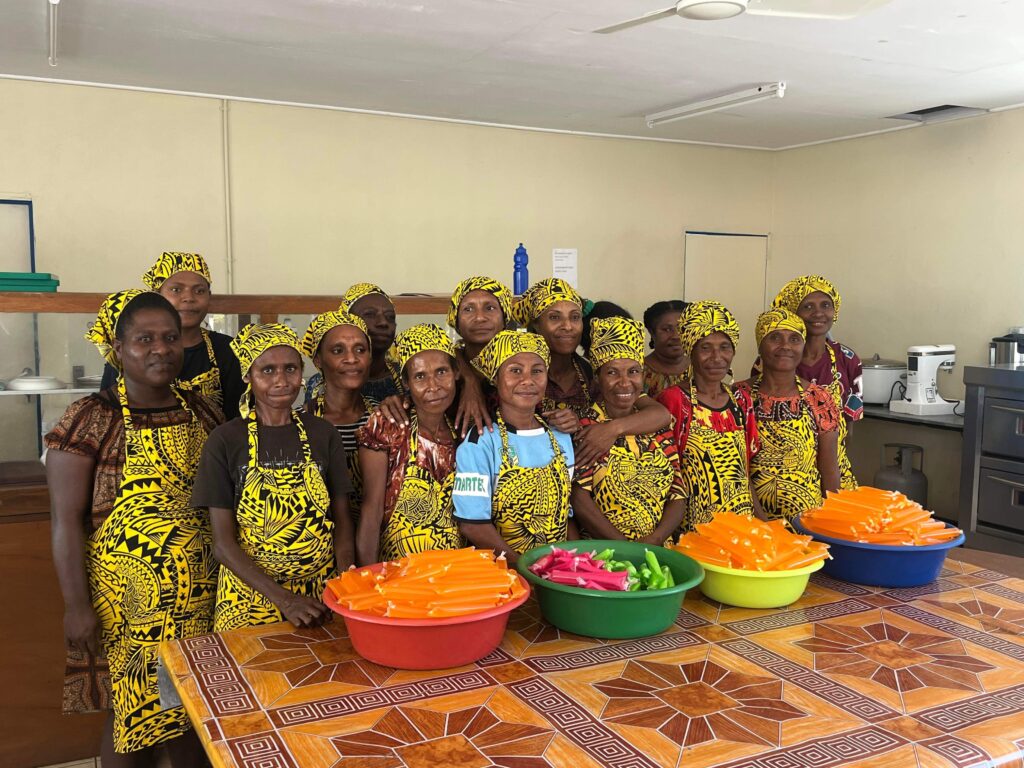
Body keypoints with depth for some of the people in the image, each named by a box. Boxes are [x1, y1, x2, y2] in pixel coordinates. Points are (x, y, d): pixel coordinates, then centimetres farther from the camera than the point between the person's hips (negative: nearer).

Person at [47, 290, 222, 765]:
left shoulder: (203, 412, 4)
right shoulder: (89, 420, -10)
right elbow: (67, 520, -10)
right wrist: (76, 605, -12)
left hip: (200, 598, 4)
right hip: (127, 601, -4)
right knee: (134, 712, 8)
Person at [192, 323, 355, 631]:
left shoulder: (323, 435, 0)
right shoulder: (225, 441, -8)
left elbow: (341, 521, 3)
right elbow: (223, 542, -9)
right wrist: (285, 600, -19)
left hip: (321, 595, 2)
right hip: (251, 596, -2)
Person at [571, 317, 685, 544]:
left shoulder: (659, 430, 11)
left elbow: (678, 498, 8)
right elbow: (579, 500, -8)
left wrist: (653, 540, -9)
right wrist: (626, 548, -16)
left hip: (659, 550, 3)